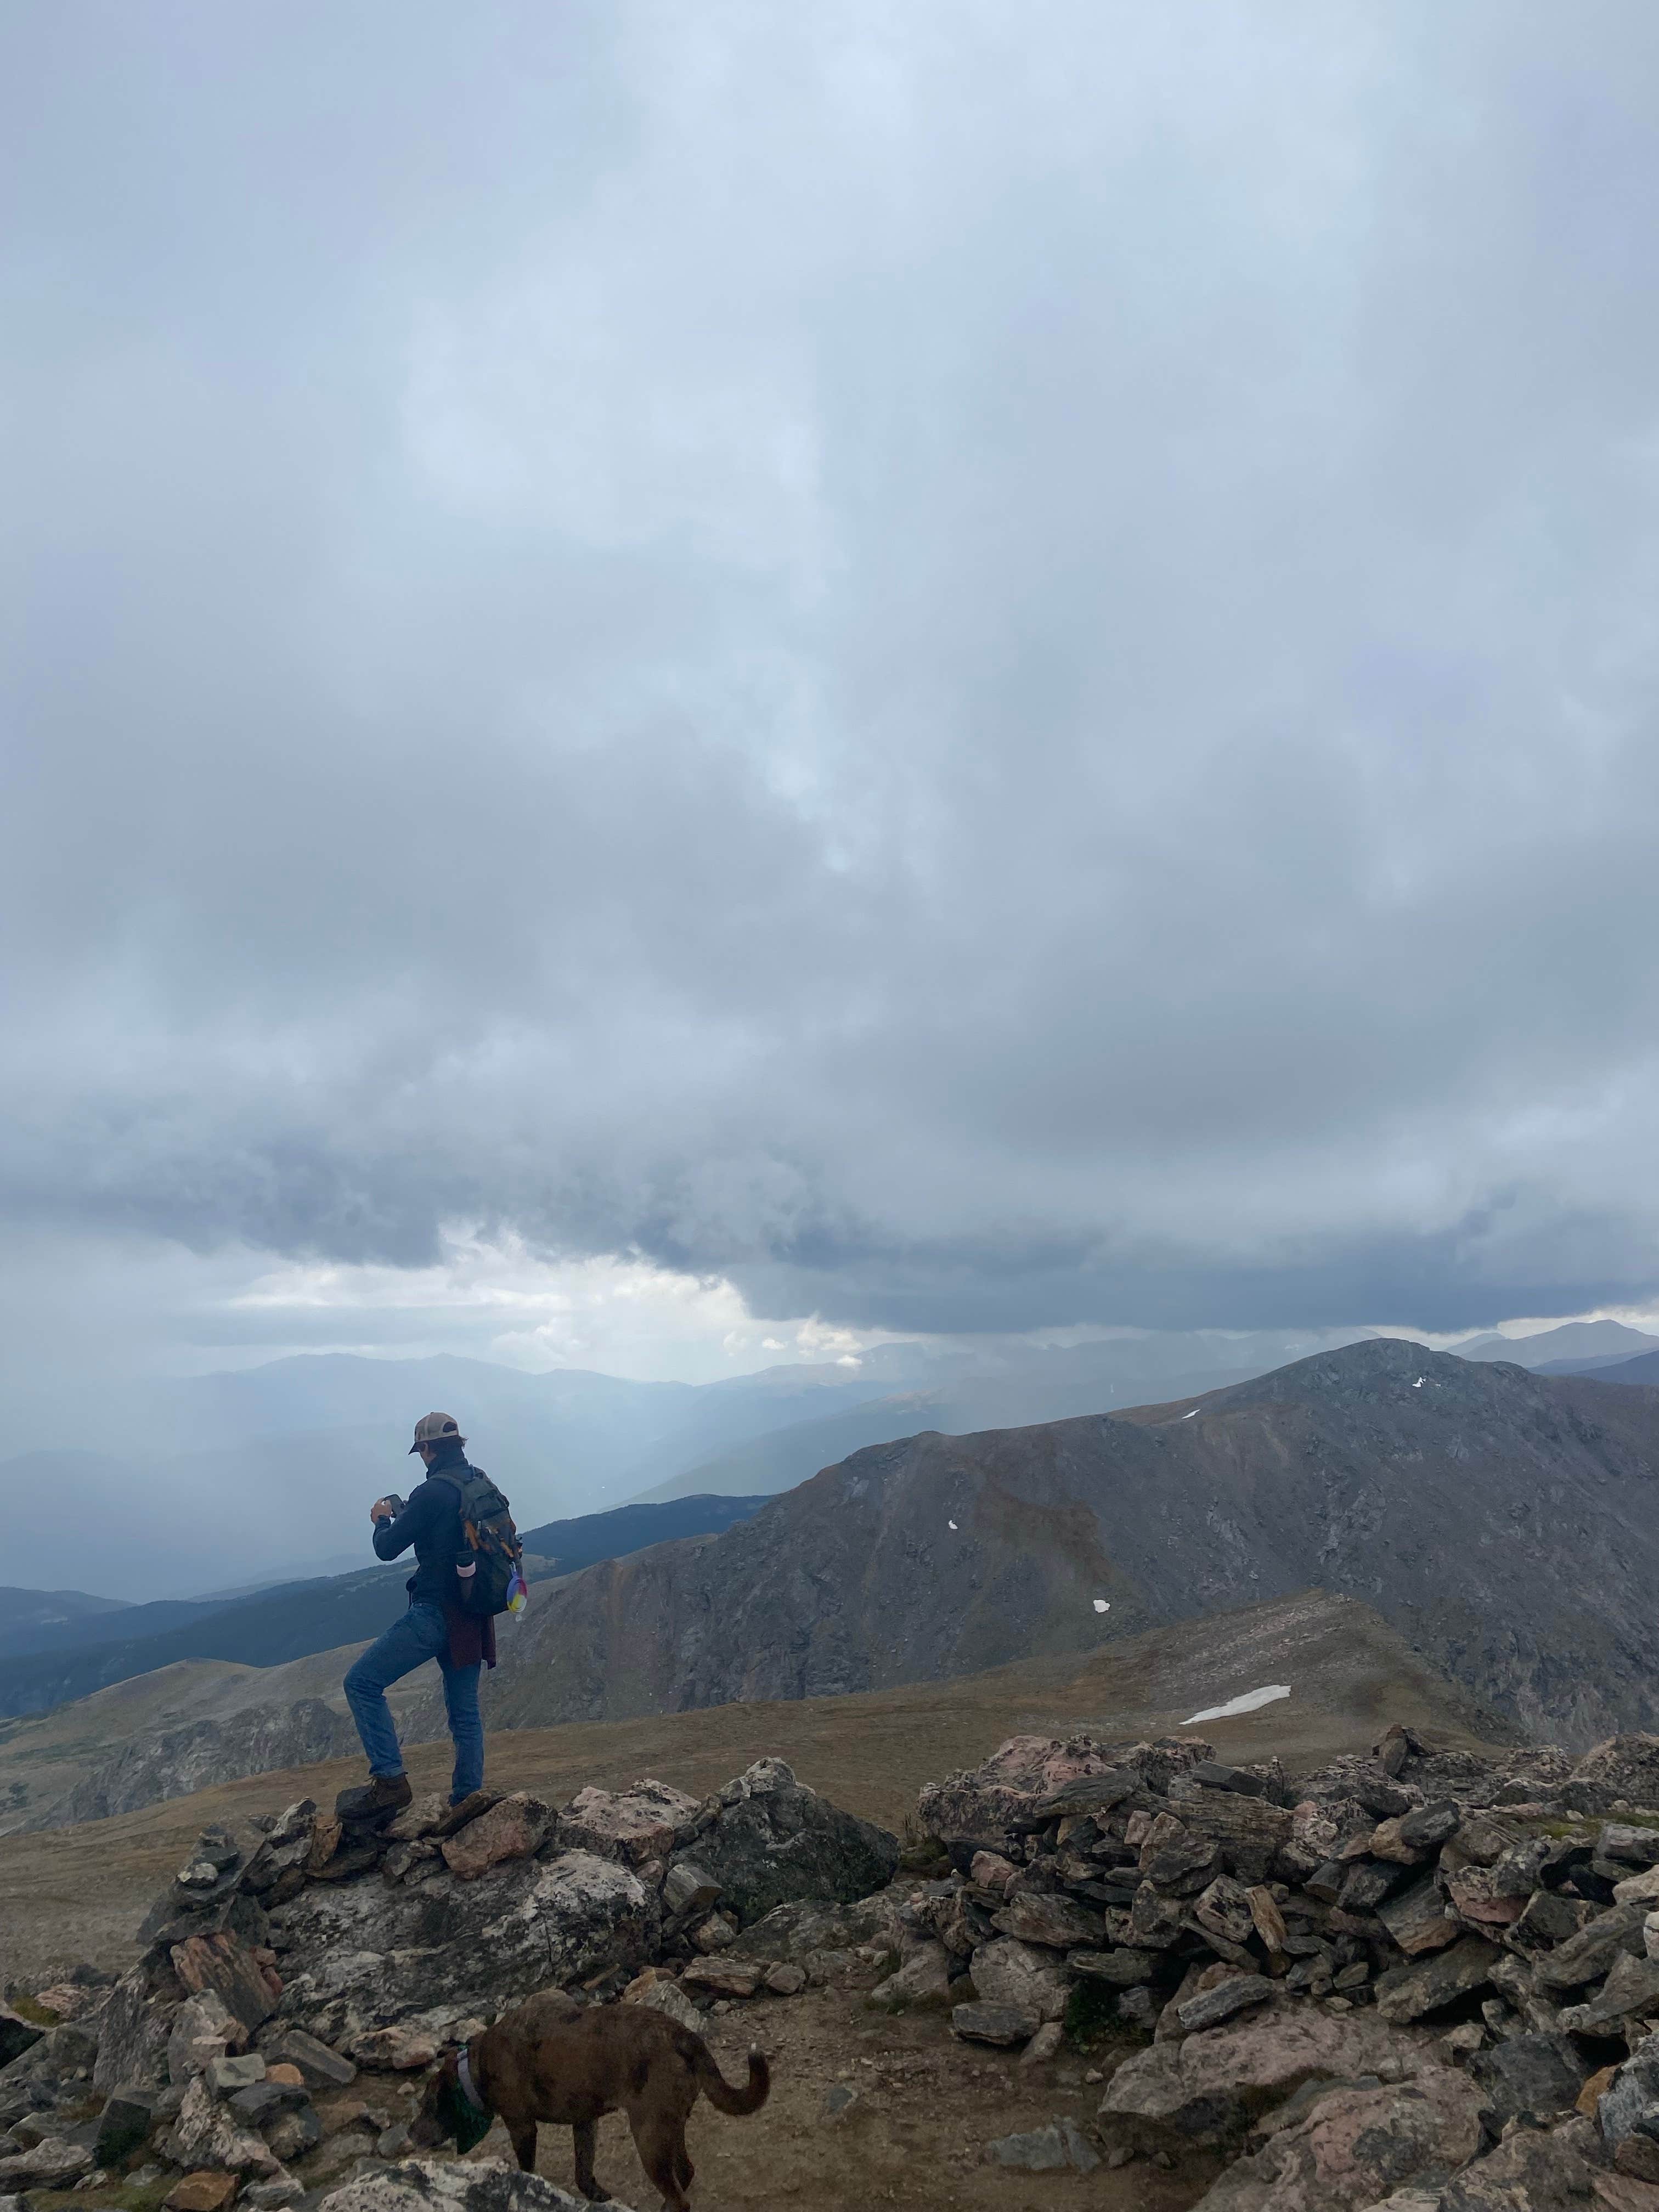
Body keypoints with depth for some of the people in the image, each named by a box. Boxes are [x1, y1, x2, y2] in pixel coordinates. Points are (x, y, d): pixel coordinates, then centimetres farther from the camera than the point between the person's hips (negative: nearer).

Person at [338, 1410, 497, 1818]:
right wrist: (405, 1515, 27)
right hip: (473, 1617, 8)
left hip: (435, 1612, -8)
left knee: (363, 1682, -1)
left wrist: (382, 1520, 12)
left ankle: (389, 1781, -8)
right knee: (465, 1713, 14)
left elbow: (386, 1549, -8)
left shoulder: (432, 1492, -15)